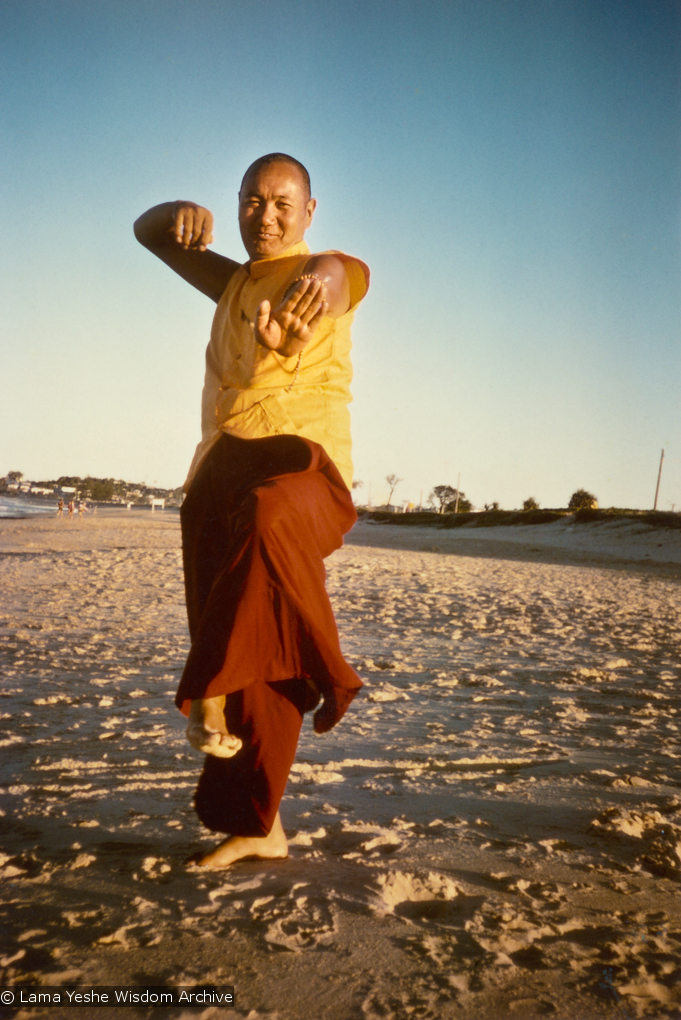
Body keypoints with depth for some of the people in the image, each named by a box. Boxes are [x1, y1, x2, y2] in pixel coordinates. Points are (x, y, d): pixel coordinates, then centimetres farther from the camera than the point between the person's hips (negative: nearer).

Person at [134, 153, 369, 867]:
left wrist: (323, 278, -49)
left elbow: (350, 273, -22)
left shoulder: (317, 275, 4)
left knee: (266, 520, -43)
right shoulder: (233, 281, 23)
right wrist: (179, 213, 6)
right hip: (222, 468, 6)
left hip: (300, 459, -5)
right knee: (251, 654, 6)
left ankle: (208, 691, -28)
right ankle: (256, 828, 16)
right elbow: (148, 233, 32)